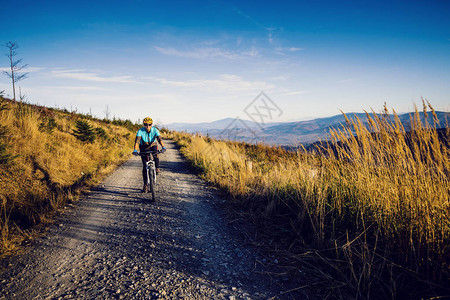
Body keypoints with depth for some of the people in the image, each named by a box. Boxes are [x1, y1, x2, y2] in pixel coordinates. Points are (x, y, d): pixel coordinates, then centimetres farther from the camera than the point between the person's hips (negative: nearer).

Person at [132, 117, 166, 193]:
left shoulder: (155, 130, -17)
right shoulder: (140, 131, -20)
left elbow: (159, 139, -30)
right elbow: (137, 140, -31)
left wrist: (163, 147, -47)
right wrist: (135, 150, -48)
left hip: (152, 146, 0)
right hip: (144, 148, 0)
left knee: (155, 152, -38)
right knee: (145, 167, -4)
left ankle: (157, 168, -21)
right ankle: (145, 185, 6)